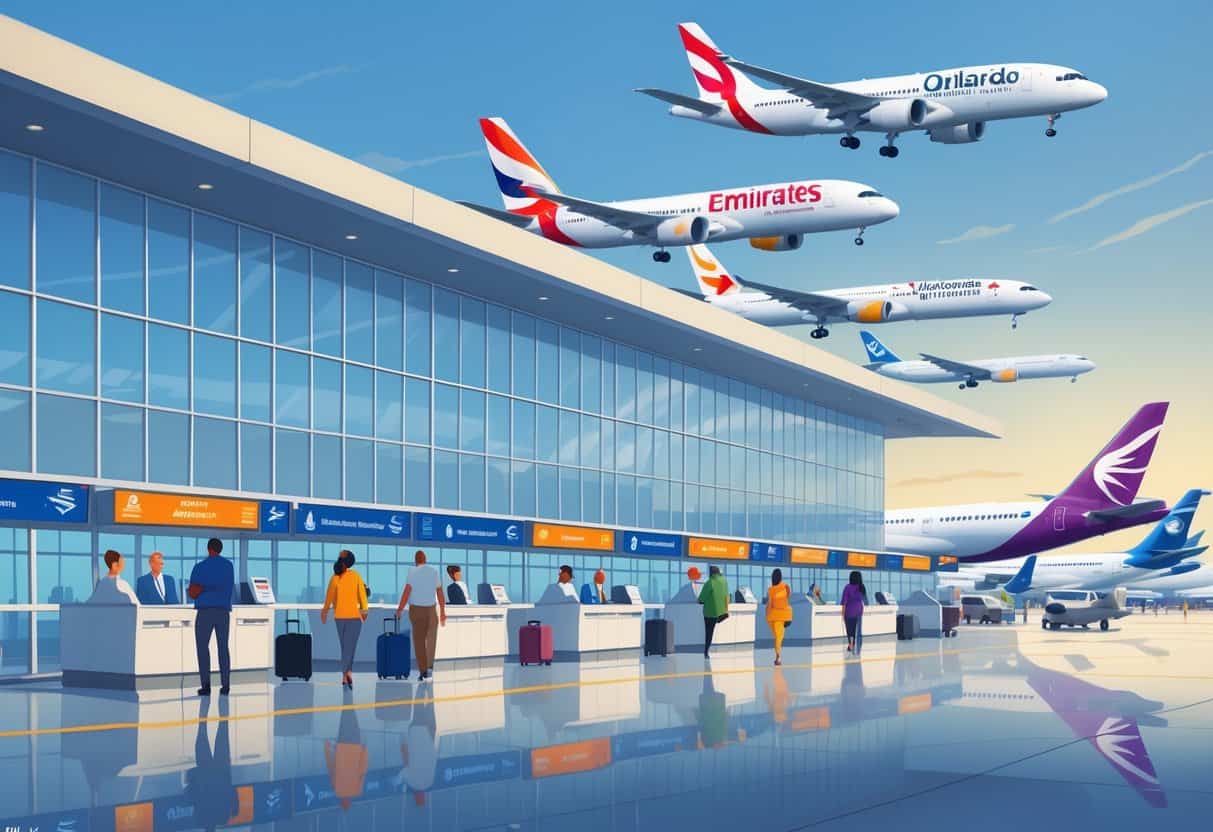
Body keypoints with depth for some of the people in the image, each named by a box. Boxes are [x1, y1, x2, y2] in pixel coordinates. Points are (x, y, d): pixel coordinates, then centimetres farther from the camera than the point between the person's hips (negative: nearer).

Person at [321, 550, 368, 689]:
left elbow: (329, 596, 2)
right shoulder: (356, 575, -4)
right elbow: (362, 593, -3)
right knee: (350, 646, -3)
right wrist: (364, 610, 9)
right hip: (354, 616, -2)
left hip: (339, 616, 2)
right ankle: (347, 672, -22)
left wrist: (325, 611, 15)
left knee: (344, 646, 13)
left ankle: (346, 676, 14)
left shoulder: (335, 577, -1)